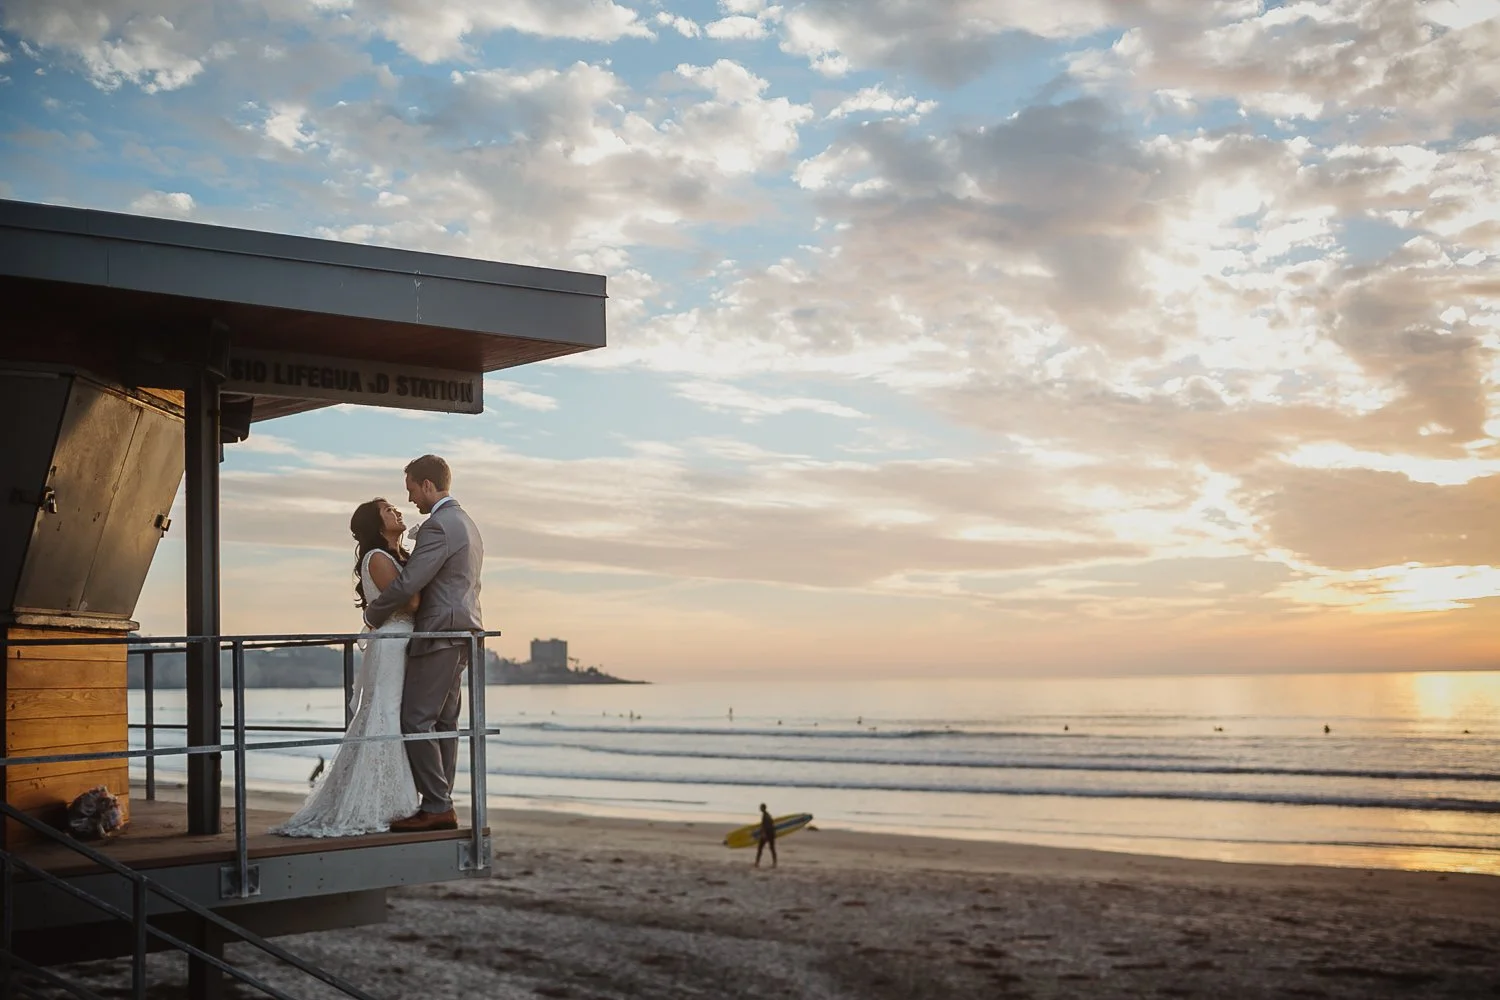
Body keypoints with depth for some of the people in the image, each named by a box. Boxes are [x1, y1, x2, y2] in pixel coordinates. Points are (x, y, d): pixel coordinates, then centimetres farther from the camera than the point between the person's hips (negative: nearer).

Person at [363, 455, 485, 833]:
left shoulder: (438, 526, -14)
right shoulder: (467, 525, 19)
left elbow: (407, 583, -19)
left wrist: (373, 614, -4)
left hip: (440, 636, -10)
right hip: (462, 633, 10)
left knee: (416, 721, -9)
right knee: (443, 722, 10)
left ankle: (436, 807, -8)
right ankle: (441, 806, 12)